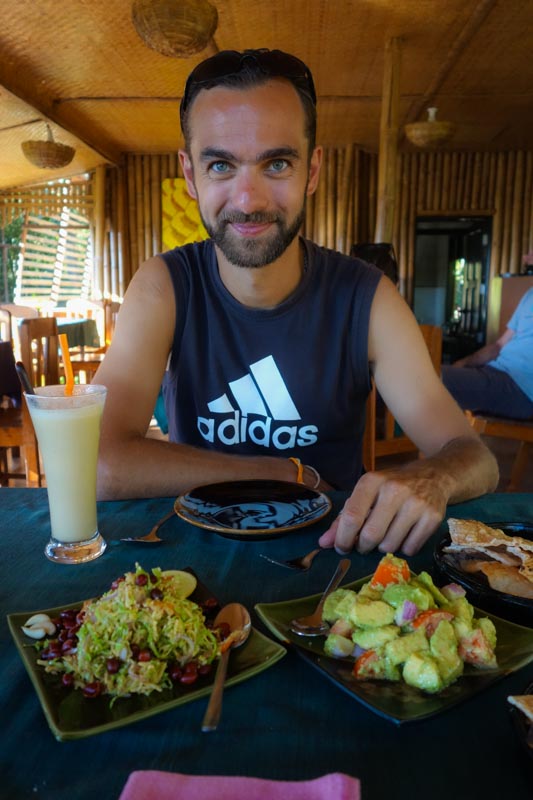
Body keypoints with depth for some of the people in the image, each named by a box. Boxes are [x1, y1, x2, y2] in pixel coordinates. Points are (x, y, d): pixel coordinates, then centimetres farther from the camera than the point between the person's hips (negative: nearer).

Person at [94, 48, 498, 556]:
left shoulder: (368, 299, -10)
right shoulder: (164, 287, -12)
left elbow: (475, 458, -10)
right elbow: (103, 466, -23)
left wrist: (428, 480, -34)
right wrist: (292, 474, -18)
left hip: (333, 547, 1)